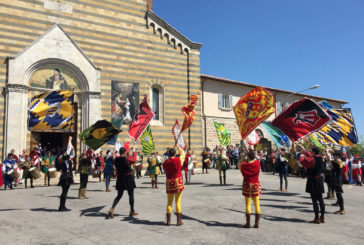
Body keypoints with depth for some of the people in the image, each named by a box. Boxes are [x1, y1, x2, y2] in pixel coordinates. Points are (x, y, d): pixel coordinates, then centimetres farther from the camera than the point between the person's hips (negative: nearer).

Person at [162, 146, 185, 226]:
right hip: (178, 182, -2)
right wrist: (178, 147, 27)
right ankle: (179, 221, 6)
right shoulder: (178, 160, -6)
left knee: (169, 202, 10)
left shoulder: (165, 163, 0)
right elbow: (183, 154, 12)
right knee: (178, 202, 3)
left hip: (169, 183, 2)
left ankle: (168, 221, 13)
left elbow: (166, 171, 10)